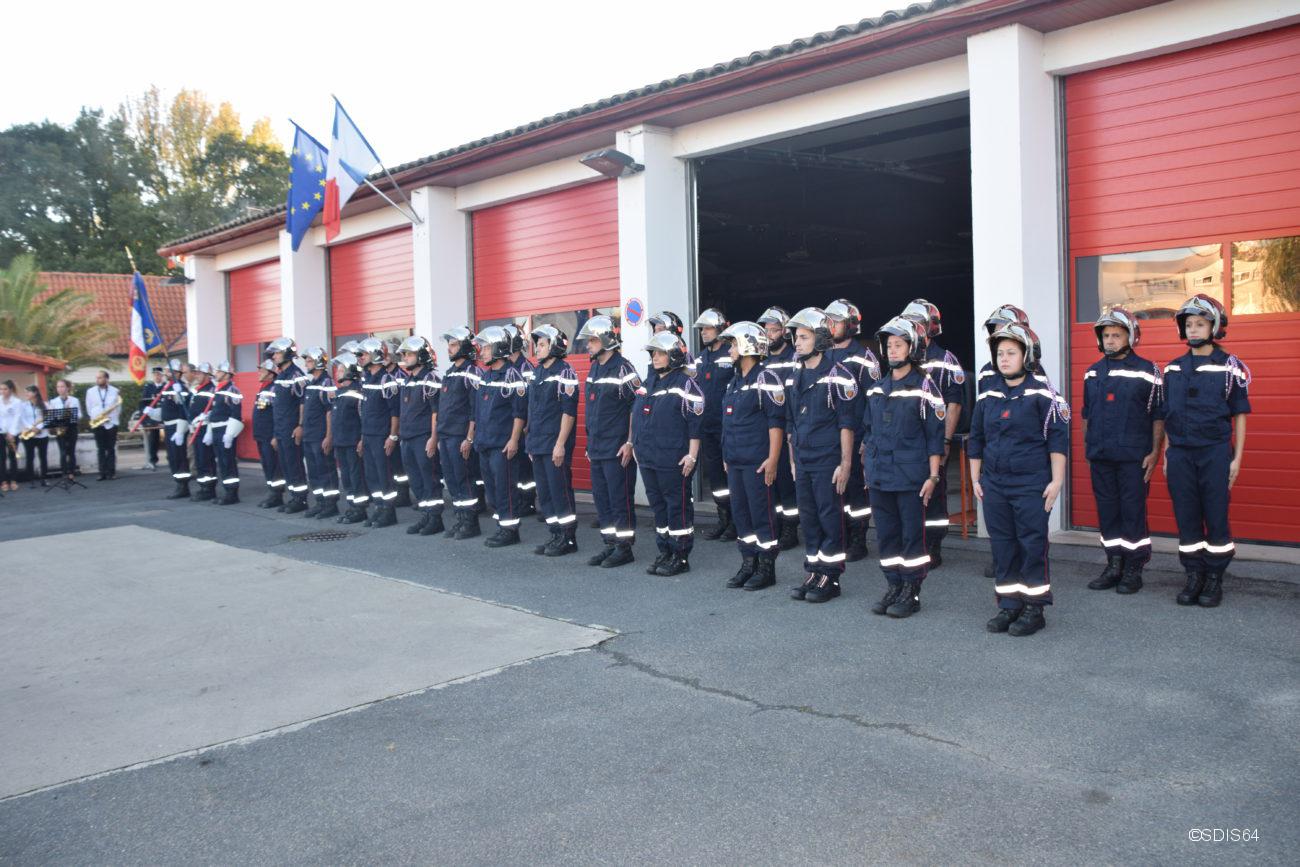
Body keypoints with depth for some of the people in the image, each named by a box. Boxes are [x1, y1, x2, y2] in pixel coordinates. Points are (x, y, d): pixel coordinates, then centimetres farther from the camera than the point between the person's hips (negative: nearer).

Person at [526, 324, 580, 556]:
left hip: (555, 444, -8)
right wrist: (530, 440, 17)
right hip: (537, 445, 8)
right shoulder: (537, 372, 14)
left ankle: (569, 538, 7)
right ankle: (556, 535, 21)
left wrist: (560, 444, -18)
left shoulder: (564, 372, -11)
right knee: (544, 493, 12)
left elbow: (569, 411, -15)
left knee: (560, 491, -3)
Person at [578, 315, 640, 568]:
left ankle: (624, 547, 8)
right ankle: (610, 544, 23)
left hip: (617, 451, -8)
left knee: (620, 500, -1)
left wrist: (630, 443, -17)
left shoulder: (623, 369, -12)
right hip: (596, 449, 9)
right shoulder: (593, 369, 14)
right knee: (601, 498, 13)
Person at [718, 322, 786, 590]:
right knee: (741, 514, 12)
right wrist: (726, 455, 21)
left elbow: (776, 421, -15)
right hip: (735, 461, 9)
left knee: (763, 514, -2)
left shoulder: (766, 378, -10)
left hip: (757, 462, -9)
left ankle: (766, 568, 8)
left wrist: (773, 459, -19)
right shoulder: (734, 381, 17)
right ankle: (748, 564, 22)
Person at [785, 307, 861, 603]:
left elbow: (847, 423, -11)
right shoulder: (795, 378, 12)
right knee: (808, 520, 12)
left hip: (828, 461, -7)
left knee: (831, 519, 0)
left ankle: (830, 578, 9)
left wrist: (845, 463, -14)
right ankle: (813, 574, 21)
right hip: (802, 462, 7)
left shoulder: (838, 374, -9)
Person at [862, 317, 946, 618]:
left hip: (911, 477, -6)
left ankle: (911, 593, 12)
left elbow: (935, 435, -7)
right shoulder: (876, 389, 11)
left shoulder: (924, 387, -6)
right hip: (879, 477, 6)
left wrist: (933, 476, -10)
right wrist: (867, 468, 15)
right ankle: (893, 588, 22)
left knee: (913, 535, 2)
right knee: (886, 535, 11)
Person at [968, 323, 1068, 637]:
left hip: (1031, 485, -5)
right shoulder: (987, 397, 9)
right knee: (1002, 546, 10)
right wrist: (975, 479, 13)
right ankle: (1008, 605, 20)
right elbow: (976, 440, 16)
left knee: (1032, 546, 0)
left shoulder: (1042, 396, -5)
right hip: (994, 485, 5)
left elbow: (1057, 440, -6)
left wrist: (1056, 481, -9)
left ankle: (1034, 608, 10)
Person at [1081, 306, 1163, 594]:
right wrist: (1087, 447, 13)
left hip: (1133, 458, -5)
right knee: (1107, 512, 9)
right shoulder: (1093, 373, 11)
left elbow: (1158, 416, -4)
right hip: (1100, 457, 5)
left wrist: (1154, 452, -9)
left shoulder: (1147, 372, -3)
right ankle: (1114, 566, 20)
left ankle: (1133, 570, 10)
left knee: (1133, 512, 0)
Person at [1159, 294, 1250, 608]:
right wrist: (1167, 455, 10)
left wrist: (1237, 458, -4)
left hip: (1215, 453, -3)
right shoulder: (1173, 369, 10)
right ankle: (1193, 576, 16)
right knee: (1186, 518, 7)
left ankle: (1214, 579, 12)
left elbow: (1240, 415, 0)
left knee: (1216, 517, 1)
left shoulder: (1231, 367, -1)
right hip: (1180, 454, 3)